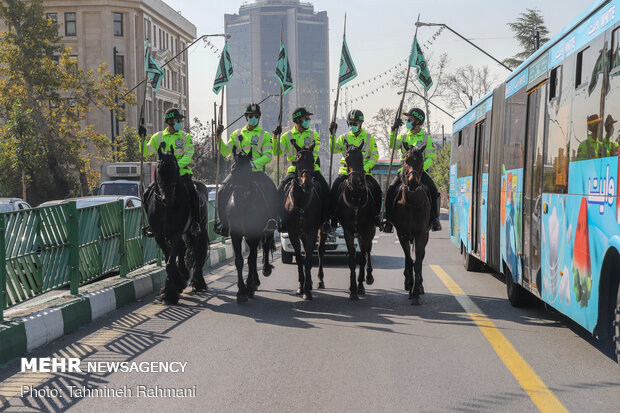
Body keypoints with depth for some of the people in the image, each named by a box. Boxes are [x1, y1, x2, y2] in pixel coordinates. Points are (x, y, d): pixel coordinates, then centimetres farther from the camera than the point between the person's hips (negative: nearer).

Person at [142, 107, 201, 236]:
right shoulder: (158, 137, 11)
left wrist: (178, 164, -24)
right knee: (147, 195, -10)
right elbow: (146, 152, 14)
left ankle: (196, 223, -17)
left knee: (192, 193, -29)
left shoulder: (185, 137, 5)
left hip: (182, 172, -3)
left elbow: (188, 154, -7)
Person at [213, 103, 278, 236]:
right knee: (223, 192, -16)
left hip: (257, 171, -2)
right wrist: (219, 137, 1)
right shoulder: (237, 134, 17)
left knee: (270, 189, -29)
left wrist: (254, 163, -19)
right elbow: (225, 151, 15)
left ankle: (271, 219, -22)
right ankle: (224, 222, -2)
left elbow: (268, 156, -2)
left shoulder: (265, 135, 9)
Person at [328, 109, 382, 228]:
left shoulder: (369, 138, 7)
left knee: (377, 189, -20)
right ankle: (333, 216, -10)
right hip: (346, 171, 1)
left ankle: (376, 215, -2)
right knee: (334, 189, -22)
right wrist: (332, 134, -11)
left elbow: (374, 156, 3)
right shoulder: (344, 137, 11)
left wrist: (365, 168, -12)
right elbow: (334, 149, -1)